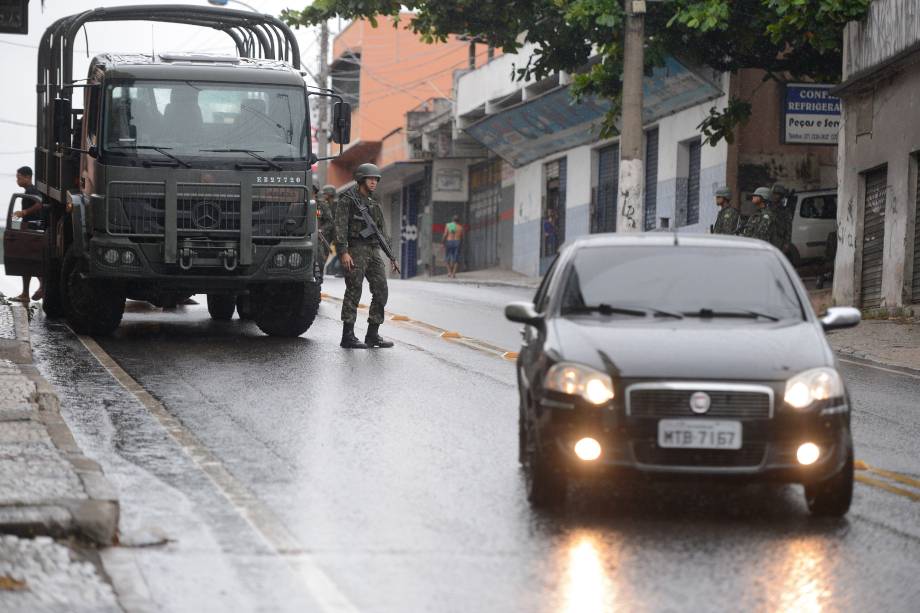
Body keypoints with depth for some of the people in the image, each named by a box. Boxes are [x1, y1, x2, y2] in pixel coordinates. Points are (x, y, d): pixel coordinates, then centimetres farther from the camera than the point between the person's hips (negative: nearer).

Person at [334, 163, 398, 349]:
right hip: (356, 250, -7)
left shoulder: (374, 203, 19)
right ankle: (348, 336, -5)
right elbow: (340, 227, -11)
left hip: (374, 251, 7)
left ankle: (373, 334, 7)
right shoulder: (347, 200, -3)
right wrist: (343, 252, -21)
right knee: (353, 292, -7)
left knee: (381, 292, 1)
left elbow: (382, 231, 22)